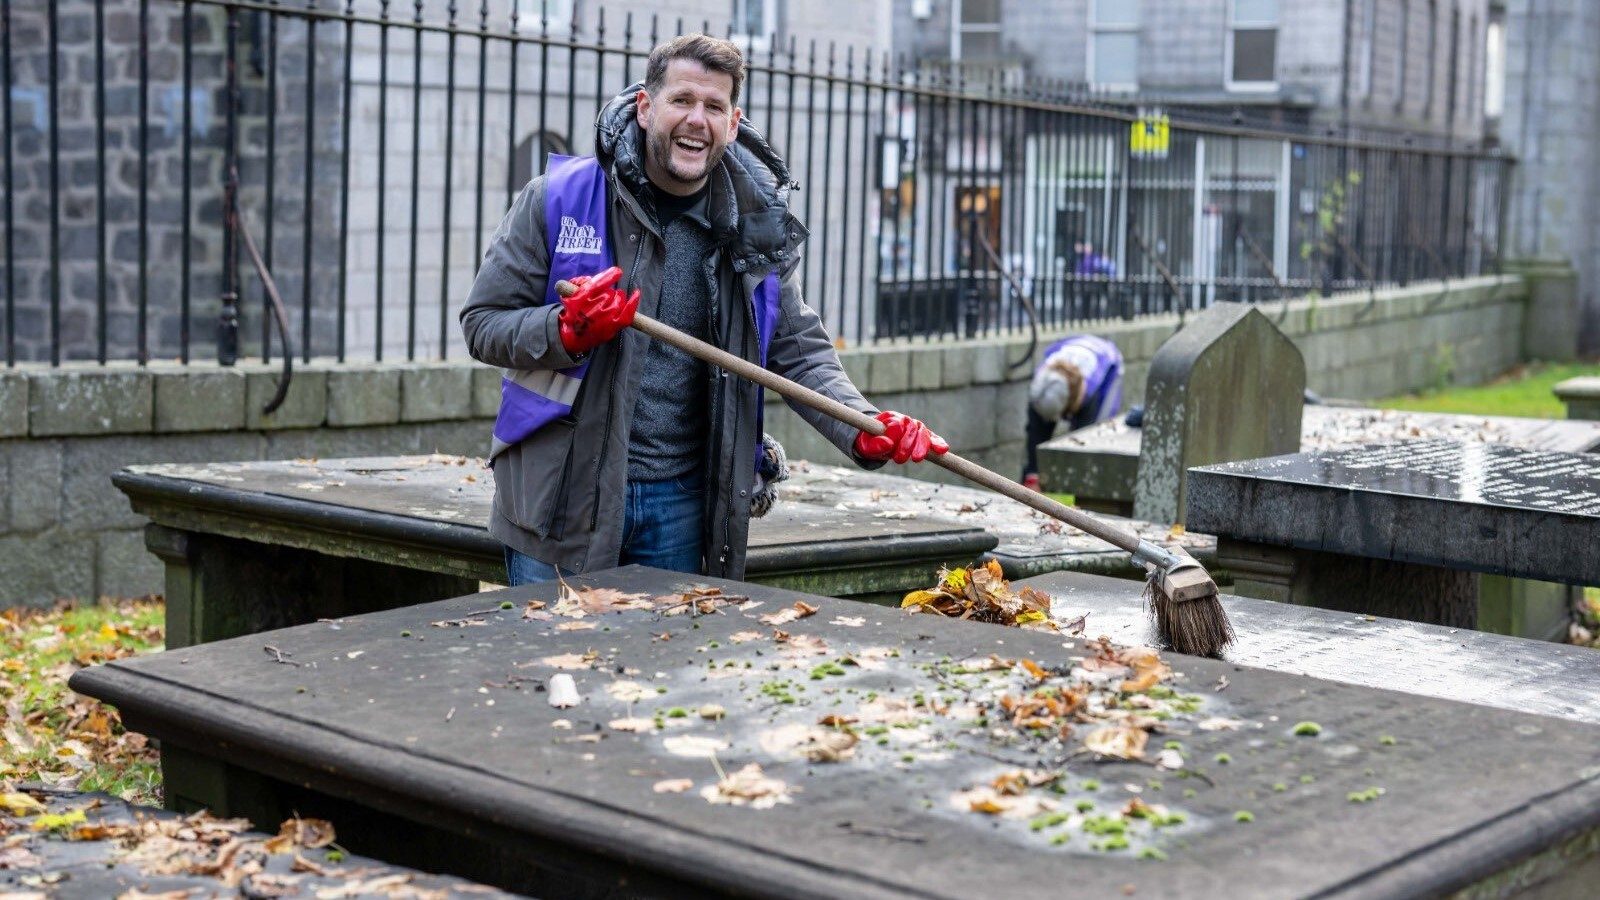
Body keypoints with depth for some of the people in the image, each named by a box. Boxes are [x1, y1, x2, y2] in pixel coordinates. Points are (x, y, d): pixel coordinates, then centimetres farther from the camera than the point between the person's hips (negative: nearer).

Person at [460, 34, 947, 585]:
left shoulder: (758, 228, 5)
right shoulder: (557, 199, -5)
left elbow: (800, 353, 6)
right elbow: (482, 323, -3)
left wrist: (866, 430, -11)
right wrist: (568, 332, -22)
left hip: (682, 509, 3)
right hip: (563, 499, -2)